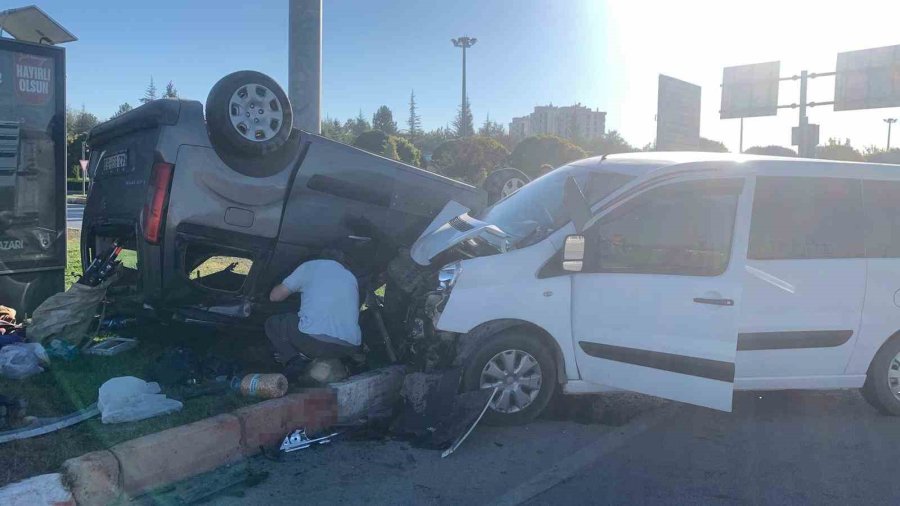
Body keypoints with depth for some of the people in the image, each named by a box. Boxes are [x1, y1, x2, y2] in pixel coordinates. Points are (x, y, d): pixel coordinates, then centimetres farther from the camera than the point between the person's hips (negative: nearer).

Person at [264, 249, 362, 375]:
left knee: (272, 324, 22)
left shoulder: (310, 266, 14)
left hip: (313, 338, -4)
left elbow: (275, 296, 18)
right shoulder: (351, 277, 26)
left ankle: (295, 361, -5)